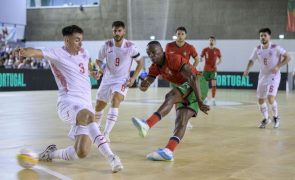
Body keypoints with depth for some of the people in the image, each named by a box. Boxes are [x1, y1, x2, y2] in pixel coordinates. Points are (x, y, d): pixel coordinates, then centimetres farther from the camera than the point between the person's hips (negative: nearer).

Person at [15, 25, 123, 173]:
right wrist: (24, 52, -41)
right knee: (88, 116, -41)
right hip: (68, 103, -6)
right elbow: (37, 52, -23)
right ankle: (111, 158, -41)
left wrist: (91, 72, 35)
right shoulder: (57, 53, -1)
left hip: (86, 106, 6)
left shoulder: (83, 53, 18)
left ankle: (51, 153, 23)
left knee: (81, 153, -8)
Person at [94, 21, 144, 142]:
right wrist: (101, 67, -17)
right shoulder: (107, 45, -7)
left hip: (122, 80, -4)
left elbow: (140, 62, 0)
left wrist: (133, 78, -8)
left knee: (115, 101, -30)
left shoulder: (130, 47, -12)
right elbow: (99, 60, 6)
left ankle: (106, 134, -31)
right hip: (108, 79, 4)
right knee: (98, 106, 12)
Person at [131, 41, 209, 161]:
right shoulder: (155, 67, 8)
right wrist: (143, 85, -24)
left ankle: (147, 125, -46)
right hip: (186, 91, 9)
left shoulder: (174, 59, -18)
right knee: (181, 121, -7)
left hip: (198, 85, -9)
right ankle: (168, 151, -20)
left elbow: (193, 78, -25)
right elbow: (146, 84, 4)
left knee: (170, 97, -30)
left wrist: (199, 102, -31)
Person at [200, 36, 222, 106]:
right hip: (206, 70, 1)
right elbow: (201, 58, 4)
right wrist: (200, 59, -20)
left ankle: (213, 99, -11)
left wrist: (217, 63, -11)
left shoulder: (217, 50, 1)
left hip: (213, 70, -1)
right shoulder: (205, 50, 1)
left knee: (213, 84, -12)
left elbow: (220, 59, 9)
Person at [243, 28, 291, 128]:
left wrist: (278, 67, -22)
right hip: (263, 76, 5)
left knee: (270, 98, -19)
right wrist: (247, 69, -9)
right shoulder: (257, 50, -2)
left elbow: (287, 57, -11)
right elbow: (251, 60, 11)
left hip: (274, 76, -5)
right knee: (260, 100, 7)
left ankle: (276, 117, 7)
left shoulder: (275, 48, -15)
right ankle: (266, 119, 29)